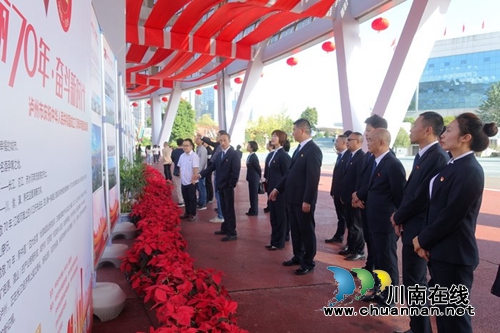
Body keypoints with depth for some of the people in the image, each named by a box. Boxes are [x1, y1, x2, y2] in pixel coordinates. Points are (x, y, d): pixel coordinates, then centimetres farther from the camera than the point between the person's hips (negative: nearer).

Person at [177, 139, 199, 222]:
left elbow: (195, 169, -16)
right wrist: (181, 177, 8)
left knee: (192, 199, 6)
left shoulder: (194, 156, -14)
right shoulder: (182, 156, 5)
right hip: (183, 182, 6)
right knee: (186, 198, 16)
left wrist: (193, 179, -16)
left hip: (191, 182, -6)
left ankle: (193, 214, 17)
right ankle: (187, 213, 29)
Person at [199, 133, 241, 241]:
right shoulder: (219, 155, 14)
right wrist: (201, 174, -2)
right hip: (220, 186, 7)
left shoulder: (234, 154, -8)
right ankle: (225, 228, 27)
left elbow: (235, 171, -15)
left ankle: (232, 233, 2)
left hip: (228, 186, -7)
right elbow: (212, 167, 10)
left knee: (229, 209, -3)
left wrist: (231, 184, -20)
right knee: (224, 208, 15)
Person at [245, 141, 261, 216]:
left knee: (254, 195, 2)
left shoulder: (254, 157, -20)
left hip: (254, 179, -9)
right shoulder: (250, 156, 7)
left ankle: (254, 211, 12)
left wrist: (259, 178, -2)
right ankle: (252, 210, 26)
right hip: (251, 178, 9)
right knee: (252, 195, 16)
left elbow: (258, 168, -15)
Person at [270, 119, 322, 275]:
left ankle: (308, 263, 18)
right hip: (293, 197, 9)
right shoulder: (299, 148, 13)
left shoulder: (313, 150, -17)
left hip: (303, 200, -9)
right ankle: (298, 256, 33)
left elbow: (313, 178, -21)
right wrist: (277, 189, 15)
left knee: (307, 230, 5)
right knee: (295, 229, 18)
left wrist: (307, 200, -22)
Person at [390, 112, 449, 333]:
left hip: (418, 229, -10)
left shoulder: (438, 157, -19)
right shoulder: (422, 155, 12)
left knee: (413, 282, 1)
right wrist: (400, 217, 2)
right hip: (411, 226, 10)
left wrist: (398, 217, -9)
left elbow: (422, 196, -23)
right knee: (415, 280, 19)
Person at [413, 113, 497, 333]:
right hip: (441, 250, 9)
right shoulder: (454, 165, 10)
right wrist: (424, 239, 1)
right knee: (443, 309, 20)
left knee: (453, 313, 6)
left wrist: (423, 239, -9)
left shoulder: (469, 170, -19)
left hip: (454, 253, -9)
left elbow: (452, 215, -21)